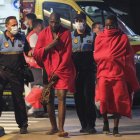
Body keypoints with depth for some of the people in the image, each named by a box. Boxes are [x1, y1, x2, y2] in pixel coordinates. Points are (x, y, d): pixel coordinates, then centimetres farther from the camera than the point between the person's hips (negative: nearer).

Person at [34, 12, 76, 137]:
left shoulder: (66, 33, -4)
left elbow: (67, 54, -6)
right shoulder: (43, 34, 2)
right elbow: (36, 53, -1)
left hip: (63, 69, -3)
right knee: (49, 98, 7)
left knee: (61, 96, -13)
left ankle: (61, 129, -18)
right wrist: (49, 45, -17)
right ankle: (54, 127, 19)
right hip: (48, 69, 3)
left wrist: (58, 71, -9)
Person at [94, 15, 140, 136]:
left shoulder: (123, 38, 5)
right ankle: (105, 122, 11)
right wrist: (109, 57, -4)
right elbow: (97, 55, 9)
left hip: (119, 74, 0)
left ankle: (116, 127, 4)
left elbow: (129, 57, 4)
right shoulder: (100, 37, 10)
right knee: (103, 99, -11)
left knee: (119, 101, -3)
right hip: (104, 73, 1)